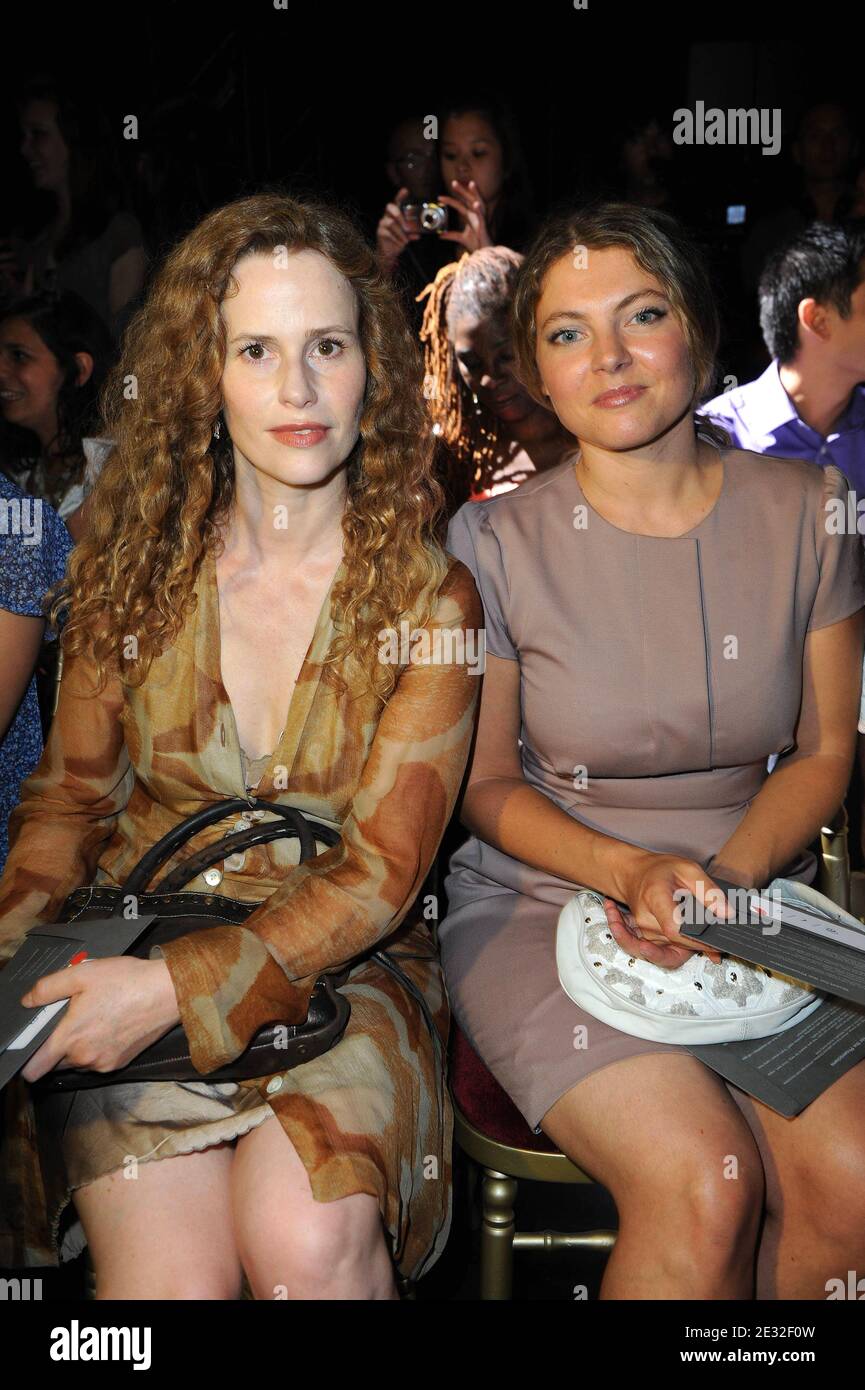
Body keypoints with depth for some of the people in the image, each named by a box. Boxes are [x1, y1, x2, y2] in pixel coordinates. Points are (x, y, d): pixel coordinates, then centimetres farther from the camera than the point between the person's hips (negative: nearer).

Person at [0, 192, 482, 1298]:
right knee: (172, 1277, -22)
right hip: (130, 959, 1)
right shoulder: (137, 565, 1)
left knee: (308, 1239, -27)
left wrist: (181, 987, -22)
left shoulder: (430, 596, -5)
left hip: (342, 968, -1)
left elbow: (380, 874, -9)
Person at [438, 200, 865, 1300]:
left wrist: (730, 875, -12)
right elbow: (488, 785, 1)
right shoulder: (495, 541, -6)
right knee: (702, 1188, -26)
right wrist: (632, 871, -17)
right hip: (544, 896, -2)